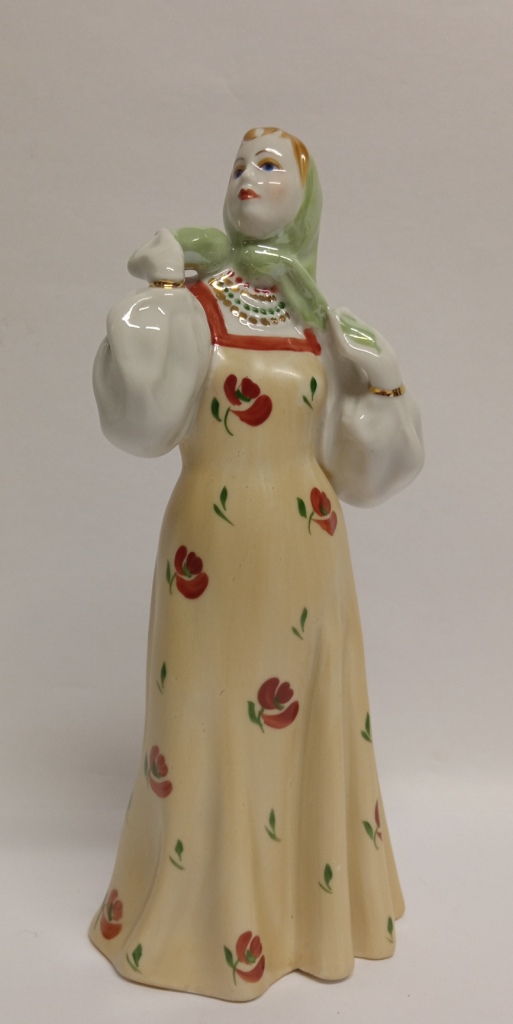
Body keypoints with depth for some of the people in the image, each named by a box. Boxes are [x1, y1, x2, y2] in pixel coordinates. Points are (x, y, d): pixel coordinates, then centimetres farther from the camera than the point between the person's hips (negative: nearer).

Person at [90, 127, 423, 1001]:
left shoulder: (318, 321, 7)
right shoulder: (190, 301, -3)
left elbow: (354, 464, 8)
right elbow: (139, 417, -21)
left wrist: (382, 384, -5)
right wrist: (157, 297, -19)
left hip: (305, 545, 4)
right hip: (215, 539, -3)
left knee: (308, 719, 12)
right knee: (210, 722, 6)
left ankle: (309, 901, 36)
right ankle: (199, 911, 30)